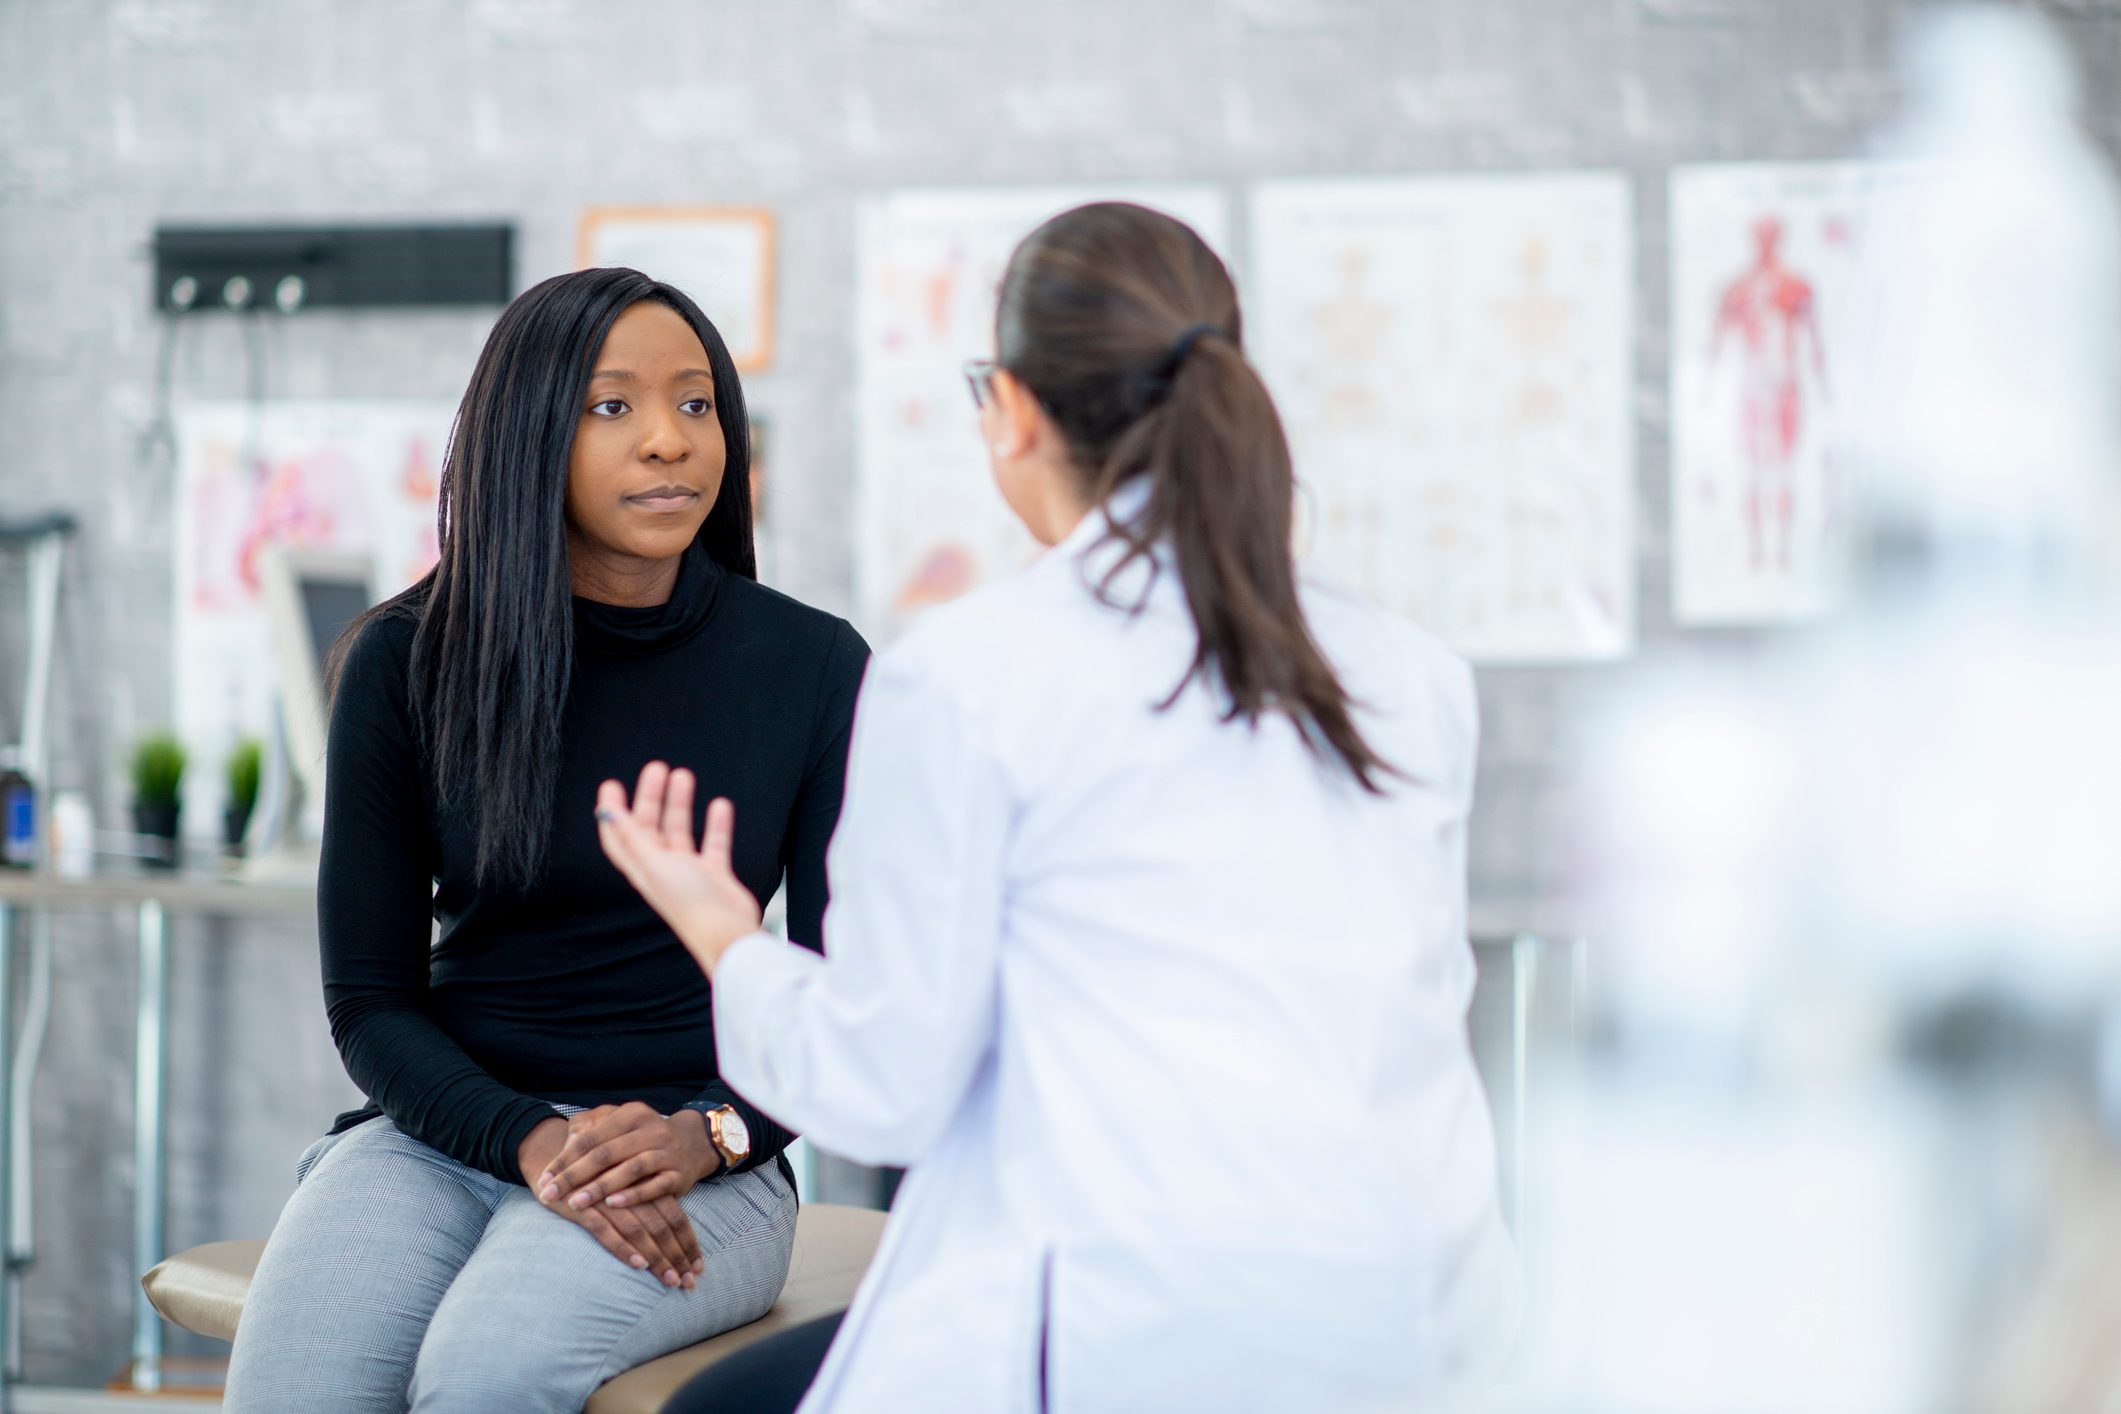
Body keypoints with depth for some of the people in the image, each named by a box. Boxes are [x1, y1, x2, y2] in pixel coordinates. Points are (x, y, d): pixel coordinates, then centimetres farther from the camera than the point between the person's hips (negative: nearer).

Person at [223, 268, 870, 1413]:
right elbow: (369, 997, 3)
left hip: (701, 1170, -1)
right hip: (440, 1134, 1)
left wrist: (709, 1136, -15)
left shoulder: (813, 669, 1)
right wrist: (535, 1145, -15)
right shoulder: (409, 661, 2)